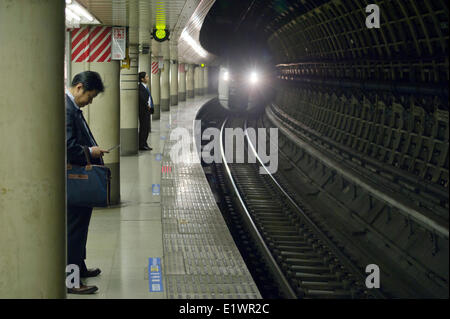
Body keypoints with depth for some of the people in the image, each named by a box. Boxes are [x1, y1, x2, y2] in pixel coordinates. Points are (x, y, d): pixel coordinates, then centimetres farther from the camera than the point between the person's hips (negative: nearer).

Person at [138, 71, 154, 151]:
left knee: (147, 128, 13)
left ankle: (144, 144, 20)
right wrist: (147, 105, -17)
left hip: (147, 111, 10)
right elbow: (141, 97, -27)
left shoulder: (146, 87, 15)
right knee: (143, 128, -6)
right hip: (143, 111, -10)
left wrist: (151, 107, 6)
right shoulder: (140, 87, -15)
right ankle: (141, 145, -1)